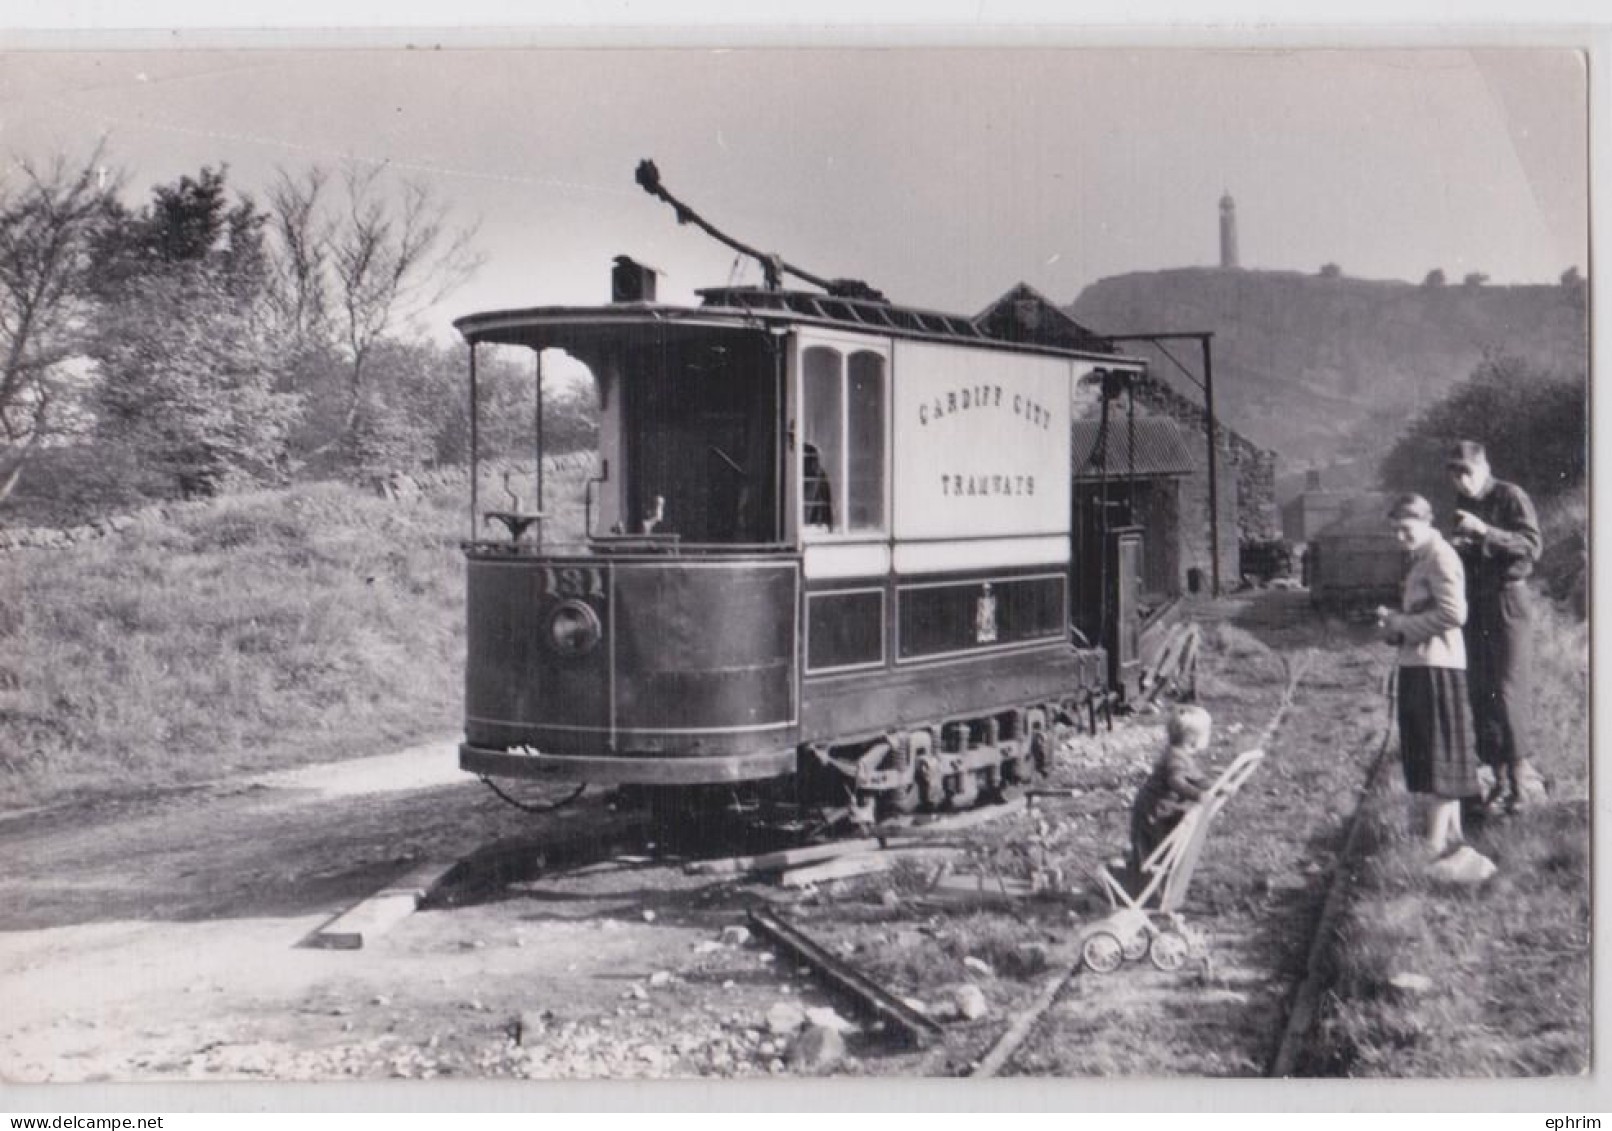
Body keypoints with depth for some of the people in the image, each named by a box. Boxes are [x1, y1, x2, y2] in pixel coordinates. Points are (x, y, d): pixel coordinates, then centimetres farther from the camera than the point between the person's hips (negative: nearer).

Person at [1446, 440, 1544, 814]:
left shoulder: (1511, 496, -4)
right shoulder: (1463, 507, 16)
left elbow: (1531, 547, -14)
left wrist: (1484, 532, -24)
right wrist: (1455, 549, 2)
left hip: (1507, 596, -7)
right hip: (1474, 601, 7)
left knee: (1508, 688, -12)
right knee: (1479, 692, 3)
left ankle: (1523, 773, -7)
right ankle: (1500, 779, 8)